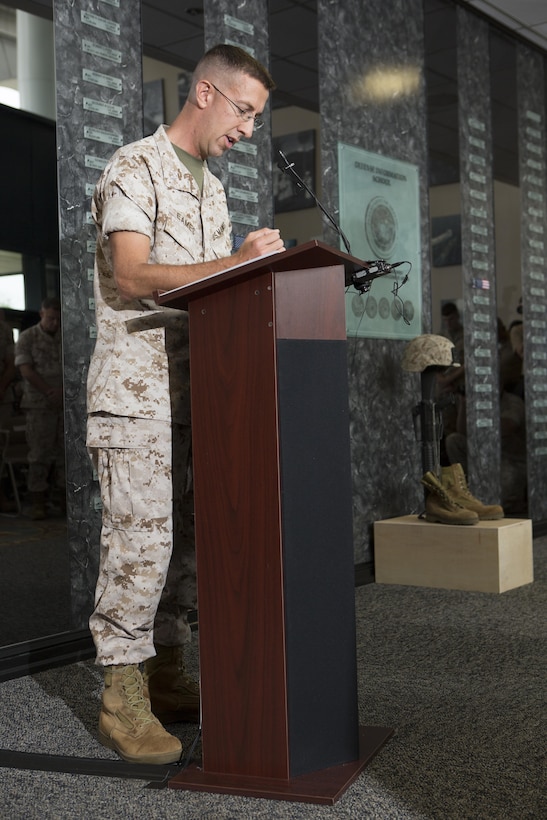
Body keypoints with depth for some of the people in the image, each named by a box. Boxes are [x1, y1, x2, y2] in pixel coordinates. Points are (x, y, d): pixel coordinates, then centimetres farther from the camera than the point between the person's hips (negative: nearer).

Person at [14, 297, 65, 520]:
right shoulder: (27, 338, 0)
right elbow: (26, 370, -7)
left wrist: (63, 391, -11)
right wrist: (50, 392, -11)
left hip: (67, 404, 3)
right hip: (39, 405, -3)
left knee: (65, 451, 4)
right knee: (39, 454, -3)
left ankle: (65, 496, 11)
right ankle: (38, 502, 0)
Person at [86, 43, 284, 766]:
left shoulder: (212, 188, 23)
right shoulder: (136, 167, -4)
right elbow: (131, 274, -17)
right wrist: (240, 261, -21)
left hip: (195, 385, 8)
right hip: (136, 387, -8)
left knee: (186, 538, 8)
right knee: (141, 538, -10)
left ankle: (166, 677, 18)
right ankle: (123, 698, -1)